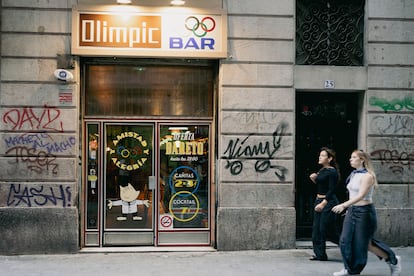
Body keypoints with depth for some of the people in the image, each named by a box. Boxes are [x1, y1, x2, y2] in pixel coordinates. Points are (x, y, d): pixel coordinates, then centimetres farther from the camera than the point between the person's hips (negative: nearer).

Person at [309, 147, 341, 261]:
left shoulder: (332, 172, -12)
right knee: (316, 228, 5)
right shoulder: (321, 171, 12)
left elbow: (331, 190, -18)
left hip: (329, 202, -9)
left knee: (327, 229, -4)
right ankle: (320, 254, 11)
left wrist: (323, 203, -25)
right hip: (318, 201, 9)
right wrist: (314, 180, 1)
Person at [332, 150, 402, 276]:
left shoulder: (367, 176, -17)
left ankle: (393, 261, 18)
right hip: (352, 210, 8)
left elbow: (361, 196, -27)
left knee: (365, 244, 0)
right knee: (346, 240, 2)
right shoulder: (353, 175, 8)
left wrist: (344, 205, -35)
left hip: (364, 211, -8)